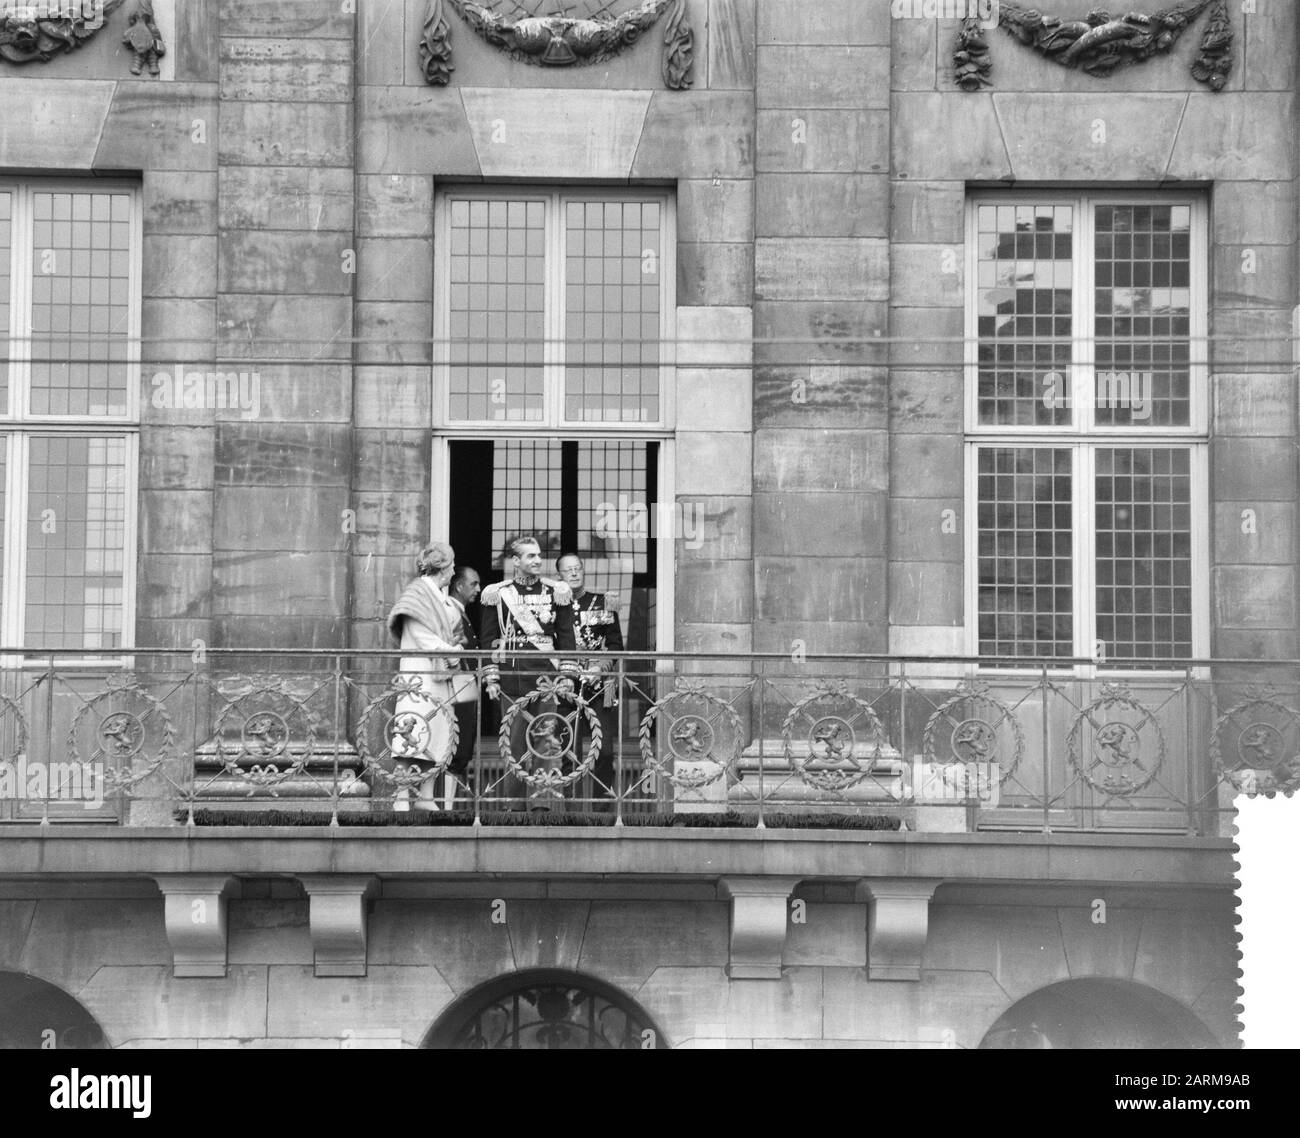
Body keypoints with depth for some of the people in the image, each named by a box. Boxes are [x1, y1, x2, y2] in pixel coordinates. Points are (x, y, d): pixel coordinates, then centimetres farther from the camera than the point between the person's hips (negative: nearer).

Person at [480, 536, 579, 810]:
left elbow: (566, 636, 9)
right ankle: (515, 804, 6)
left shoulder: (556, 592, 10)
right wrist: (490, 678, 1)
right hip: (511, 678, 0)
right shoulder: (497, 594, 8)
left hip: (547, 677, 0)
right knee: (515, 743, 1)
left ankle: (543, 802, -7)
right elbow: (487, 639, 8)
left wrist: (567, 674, 1)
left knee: (547, 742, -7)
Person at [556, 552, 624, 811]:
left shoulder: (603, 603, 9)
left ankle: (604, 797, 3)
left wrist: (607, 660, -10)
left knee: (604, 748, -5)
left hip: (601, 685, 0)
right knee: (570, 747, -1)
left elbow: (616, 643, 8)